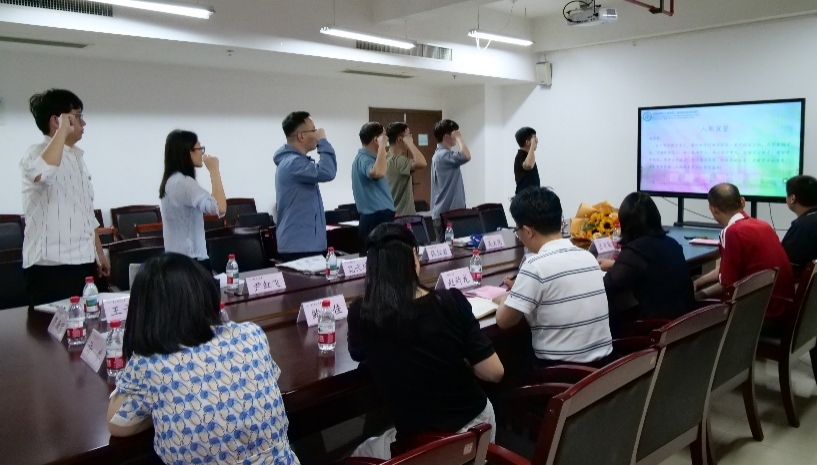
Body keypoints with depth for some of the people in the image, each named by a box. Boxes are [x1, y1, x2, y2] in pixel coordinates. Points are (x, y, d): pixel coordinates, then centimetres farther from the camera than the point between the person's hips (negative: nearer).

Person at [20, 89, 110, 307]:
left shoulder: (77, 156, 16)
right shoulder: (37, 153, -9)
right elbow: (42, 173, -37)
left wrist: (99, 253, 21)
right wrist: (63, 131, -25)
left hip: (83, 263, 8)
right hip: (50, 267, -8)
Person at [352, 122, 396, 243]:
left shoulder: (367, 158, 15)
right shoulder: (364, 159, -17)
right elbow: (378, 173, -39)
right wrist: (382, 146, -28)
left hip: (379, 217, 10)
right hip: (376, 220, -10)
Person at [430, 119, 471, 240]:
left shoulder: (441, 154, 16)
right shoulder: (444, 155, -16)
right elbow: (466, 156, -31)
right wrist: (459, 138, -16)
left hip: (448, 210, 10)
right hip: (447, 212, -10)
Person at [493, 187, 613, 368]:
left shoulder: (536, 265, -17)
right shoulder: (588, 256, 4)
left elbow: (504, 321, -10)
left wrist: (505, 300, 10)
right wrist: (519, 289, 23)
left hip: (560, 369, -6)